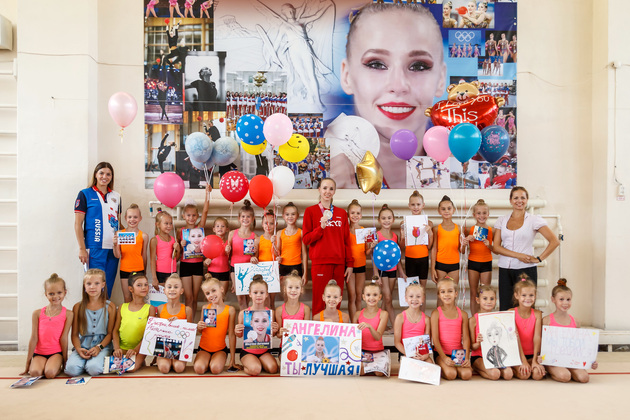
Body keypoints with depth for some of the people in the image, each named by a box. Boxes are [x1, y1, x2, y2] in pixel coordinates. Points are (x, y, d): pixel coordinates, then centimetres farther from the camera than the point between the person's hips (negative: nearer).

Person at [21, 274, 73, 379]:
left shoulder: (68, 314, -4)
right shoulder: (37, 313, 2)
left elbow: (63, 338, -4)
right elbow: (34, 338, 3)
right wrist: (27, 364, 5)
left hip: (56, 352, -2)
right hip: (39, 353, 2)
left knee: (50, 373, -28)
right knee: (35, 372, -26)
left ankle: (59, 367, 5)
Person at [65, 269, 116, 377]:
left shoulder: (110, 307, 3)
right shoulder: (78, 307, 7)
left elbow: (110, 333, 1)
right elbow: (75, 334, 6)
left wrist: (99, 347, -15)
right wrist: (78, 349, -13)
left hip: (103, 345, -2)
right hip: (83, 346, 2)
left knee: (94, 369, -30)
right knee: (71, 369, -27)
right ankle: (85, 360, 2)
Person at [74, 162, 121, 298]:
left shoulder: (116, 196, 14)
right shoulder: (85, 194, 1)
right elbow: (78, 224, -2)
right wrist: (82, 249, -8)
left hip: (113, 248, 4)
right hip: (94, 248, -4)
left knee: (108, 286, 8)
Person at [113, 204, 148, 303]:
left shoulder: (143, 236, -3)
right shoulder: (120, 234, -2)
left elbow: (144, 256, 6)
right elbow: (117, 255, -2)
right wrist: (115, 245, -20)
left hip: (139, 270, -1)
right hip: (124, 270, 1)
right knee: (127, 297, 10)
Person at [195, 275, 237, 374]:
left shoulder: (230, 310, -7)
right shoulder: (205, 308, 2)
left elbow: (231, 334, -5)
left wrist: (232, 358, -4)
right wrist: (199, 327, -12)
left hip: (220, 349, -2)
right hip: (204, 348, 2)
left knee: (215, 369, -28)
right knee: (199, 369, -24)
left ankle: (214, 362, 4)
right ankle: (207, 362, 7)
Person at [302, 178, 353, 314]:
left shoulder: (342, 213, 14)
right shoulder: (311, 211, 4)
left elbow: (346, 240, 14)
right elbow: (306, 239, 0)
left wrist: (349, 264, 10)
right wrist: (321, 227, -15)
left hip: (339, 263, 3)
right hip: (320, 262, -3)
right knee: (320, 302, -4)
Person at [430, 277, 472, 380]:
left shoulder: (463, 314, 6)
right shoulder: (436, 313, -3)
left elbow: (465, 338, 3)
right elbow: (435, 338, -8)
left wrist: (466, 357, -11)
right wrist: (444, 357, -18)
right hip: (441, 353, -3)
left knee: (466, 374, -23)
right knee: (450, 374, -27)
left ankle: (455, 367, 8)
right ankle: (442, 369, 6)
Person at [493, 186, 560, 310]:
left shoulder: (534, 220, 2)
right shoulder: (501, 220, 9)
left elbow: (554, 241, -1)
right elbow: (495, 247, 1)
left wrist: (539, 259, -7)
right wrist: (518, 255, -9)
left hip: (526, 269, -2)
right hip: (505, 269, 2)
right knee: (505, 308, 0)